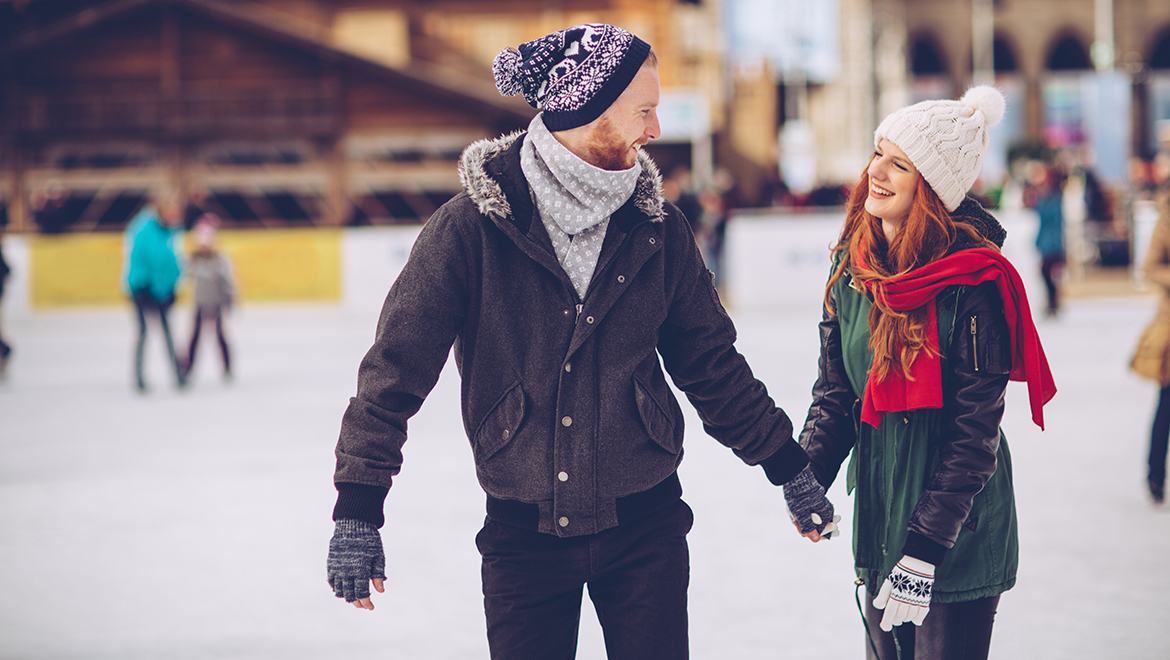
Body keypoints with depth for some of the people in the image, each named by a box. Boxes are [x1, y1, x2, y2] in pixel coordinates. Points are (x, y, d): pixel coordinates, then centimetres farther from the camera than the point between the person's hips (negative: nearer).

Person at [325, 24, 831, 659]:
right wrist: (356, 509, -12)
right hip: (522, 532, -2)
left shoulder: (656, 225, 2)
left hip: (645, 528, 2)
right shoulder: (473, 225, -9)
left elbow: (710, 363, 12)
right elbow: (396, 365, -8)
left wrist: (787, 466, 15)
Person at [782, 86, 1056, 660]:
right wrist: (806, 477, -7)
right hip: (878, 515, 6)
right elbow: (835, 390, 8)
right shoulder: (854, 263, 2)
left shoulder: (974, 283, -17)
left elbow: (974, 434, -16)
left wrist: (925, 548, -19)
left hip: (960, 533, -6)